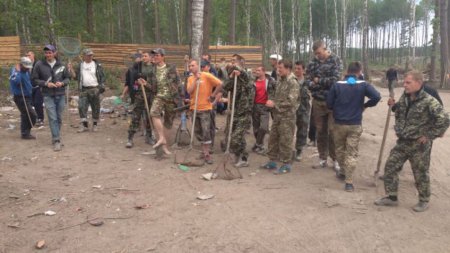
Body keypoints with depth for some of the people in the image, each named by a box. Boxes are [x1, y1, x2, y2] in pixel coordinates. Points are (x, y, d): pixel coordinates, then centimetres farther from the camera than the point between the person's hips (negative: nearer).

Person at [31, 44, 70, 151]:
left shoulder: (61, 65, 2)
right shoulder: (39, 65, -3)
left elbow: (68, 77, 11)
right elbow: (34, 80, 1)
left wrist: (62, 83, -10)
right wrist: (46, 83, -14)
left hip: (61, 95, 3)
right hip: (48, 96, -3)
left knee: (59, 118, 11)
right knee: (52, 118, -8)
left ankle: (56, 136, 26)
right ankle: (56, 140, -7)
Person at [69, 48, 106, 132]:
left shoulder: (97, 65, 2)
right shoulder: (80, 65, 10)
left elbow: (102, 77, 3)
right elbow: (75, 76, 11)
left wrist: (102, 86, -8)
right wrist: (71, 69, -3)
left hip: (95, 89, -2)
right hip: (84, 90, 2)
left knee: (95, 107, 4)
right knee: (82, 107, -5)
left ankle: (95, 125, 18)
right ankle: (84, 125, 2)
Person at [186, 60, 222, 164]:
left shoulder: (206, 75, -8)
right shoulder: (190, 78, 8)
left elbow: (220, 84, -13)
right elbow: (189, 91, -7)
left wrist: (213, 95, -10)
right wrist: (196, 79, -12)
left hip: (205, 108, -6)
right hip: (194, 108, 6)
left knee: (206, 131, -7)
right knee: (198, 131, 11)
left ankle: (207, 154, -1)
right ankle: (204, 150, 25)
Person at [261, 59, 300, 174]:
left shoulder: (293, 83, -14)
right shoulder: (280, 80, 12)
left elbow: (291, 101, -22)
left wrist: (274, 104, -19)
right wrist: (272, 102, 7)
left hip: (287, 117, -8)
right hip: (277, 115, 9)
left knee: (285, 141, -1)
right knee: (273, 139, 13)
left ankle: (286, 165, 10)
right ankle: (272, 161, 25)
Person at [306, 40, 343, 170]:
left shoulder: (335, 60, -6)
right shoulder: (313, 63, 5)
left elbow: (335, 80, -18)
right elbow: (308, 81, -2)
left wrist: (318, 81, -9)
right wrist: (325, 84, -15)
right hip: (318, 101, 4)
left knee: (332, 131, -2)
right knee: (320, 131, 9)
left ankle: (336, 159, 10)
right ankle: (322, 159, 20)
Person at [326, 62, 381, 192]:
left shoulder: (337, 85, -5)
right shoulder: (363, 85, -5)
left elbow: (329, 104, -3)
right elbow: (377, 97, -17)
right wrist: (365, 105, 0)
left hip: (339, 123, 1)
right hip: (355, 125, -1)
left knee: (340, 149, 21)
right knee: (352, 153, 3)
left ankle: (343, 172, 37)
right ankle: (349, 182, -2)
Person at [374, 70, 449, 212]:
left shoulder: (428, 101, -19)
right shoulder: (404, 98, 4)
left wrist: (429, 136, -19)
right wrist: (394, 106, 2)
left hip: (419, 145, -7)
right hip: (402, 142, 7)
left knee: (421, 174, 8)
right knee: (390, 167, 6)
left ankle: (424, 201, 29)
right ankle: (391, 197, 21)